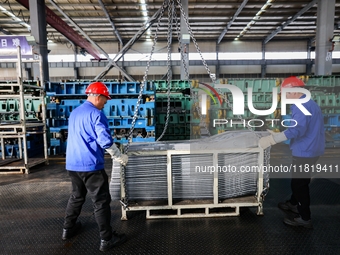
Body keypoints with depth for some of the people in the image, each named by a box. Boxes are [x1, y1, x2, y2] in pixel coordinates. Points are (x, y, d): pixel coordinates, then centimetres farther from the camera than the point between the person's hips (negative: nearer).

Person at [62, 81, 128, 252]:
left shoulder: (74, 113, 14)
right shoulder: (96, 114, -14)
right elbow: (105, 140, -21)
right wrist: (119, 157, -9)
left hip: (72, 164, 9)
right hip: (90, 165, -9)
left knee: (76, 196, 25)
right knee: (101, 202, 1)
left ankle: (68, 228, 39)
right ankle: (106, 239, 9)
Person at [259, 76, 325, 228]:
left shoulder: (301, 106, -21)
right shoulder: (309, 103, 13)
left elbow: (298, 129, -33)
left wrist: (272, 139, -34)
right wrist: (278, 135, 15)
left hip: (305, 152, -10)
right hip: (310, 150, 10)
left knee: (299, 183, 1)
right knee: (299, 180, 24)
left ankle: (305, 218, 14)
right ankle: (294, 204, 42)